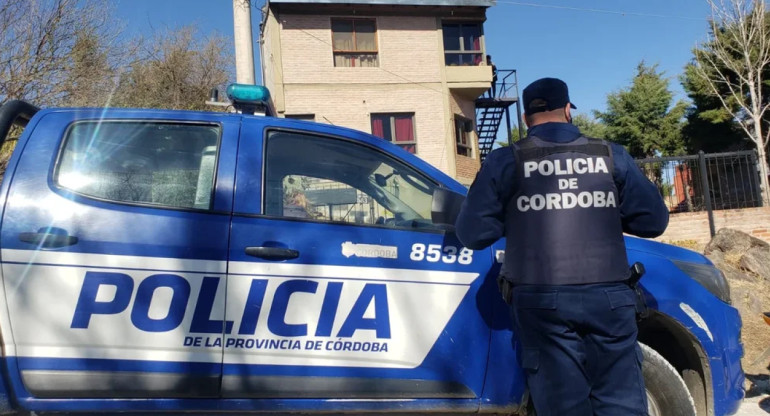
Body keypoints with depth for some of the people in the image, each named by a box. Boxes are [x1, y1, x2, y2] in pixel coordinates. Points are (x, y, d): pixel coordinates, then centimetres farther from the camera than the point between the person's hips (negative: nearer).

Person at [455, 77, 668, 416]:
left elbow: (473, 233, -2)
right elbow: (653, 220, 7)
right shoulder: (612, 156, 7)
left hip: (541, 301, -1)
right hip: (608, 297, 2)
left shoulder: (504, 161, 1)